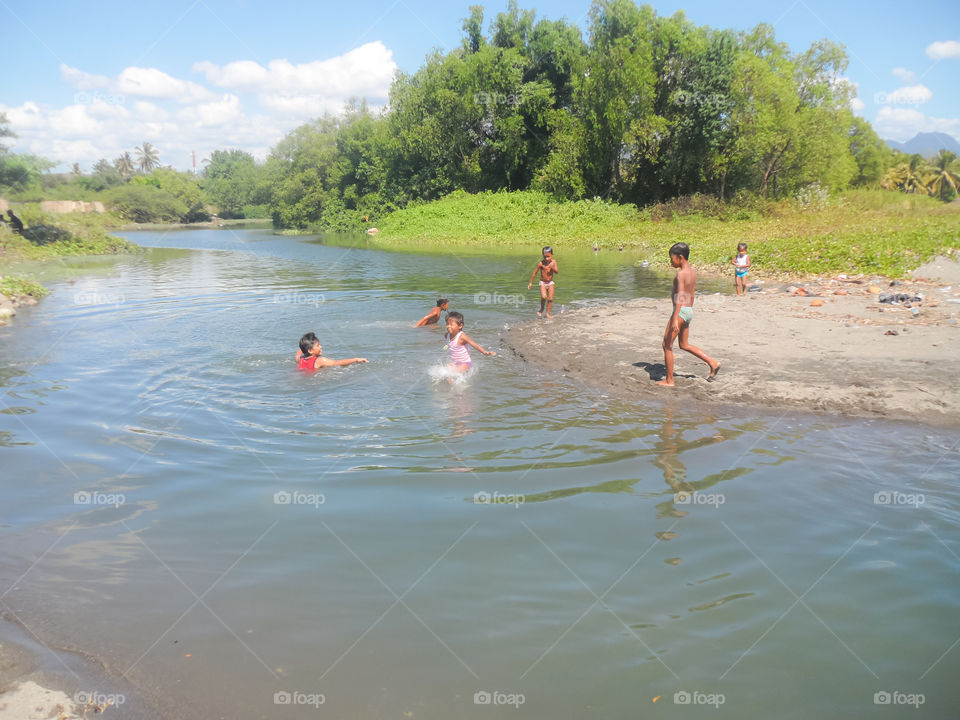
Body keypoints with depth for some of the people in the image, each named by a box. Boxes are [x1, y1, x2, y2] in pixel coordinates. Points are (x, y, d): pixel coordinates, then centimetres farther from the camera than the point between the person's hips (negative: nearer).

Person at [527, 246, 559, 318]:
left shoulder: (553, 262, -6)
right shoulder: (541, 263, -14)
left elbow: (557, 272, -10)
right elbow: (534, 272, -5)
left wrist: (553, 268, -30)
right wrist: (530, 283, 0)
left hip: (550, 282, 3)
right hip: (543, 282, -3)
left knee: (550, 298, -4)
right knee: (544, 297, -22)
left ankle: (548, 313, 9)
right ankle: (541, 309, 4)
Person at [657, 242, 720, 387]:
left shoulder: (681, 273, -17)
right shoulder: (693, 271, 10)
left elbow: (680, 296, -25)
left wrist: (675, 319, -30)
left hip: (680, 311, -9)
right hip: (689, 311, 9)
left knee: (667, 345, 1)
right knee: (684, 345, 21)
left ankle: (669, 380, 6)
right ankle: (713, 363, 17)